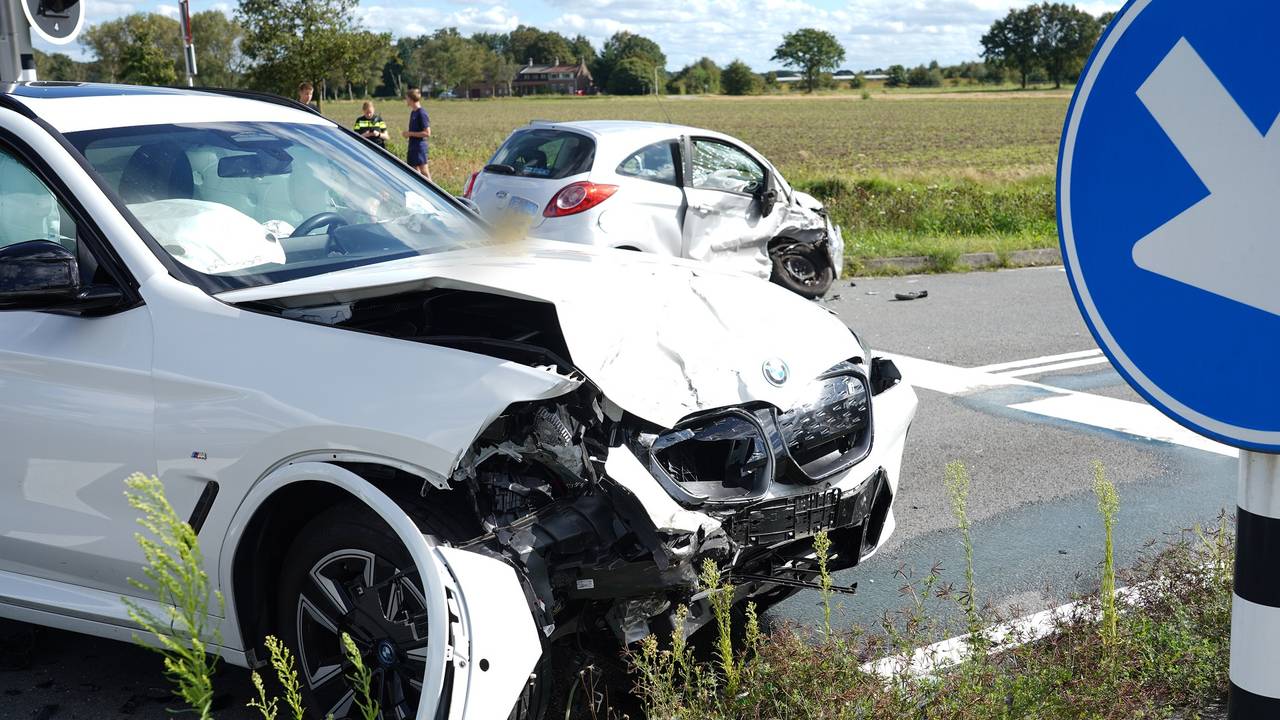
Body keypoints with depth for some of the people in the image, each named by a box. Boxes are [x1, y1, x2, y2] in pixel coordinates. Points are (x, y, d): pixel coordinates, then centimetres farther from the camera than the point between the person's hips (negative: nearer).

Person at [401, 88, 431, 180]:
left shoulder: (421, 113, -14)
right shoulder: (413, 112, 12)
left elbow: (427, 133, -17)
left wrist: (410, 133, -14)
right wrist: (407, 133, 6)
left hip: (420, 146, -9)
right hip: (412, 146, 9)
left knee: (424, 172, -9)